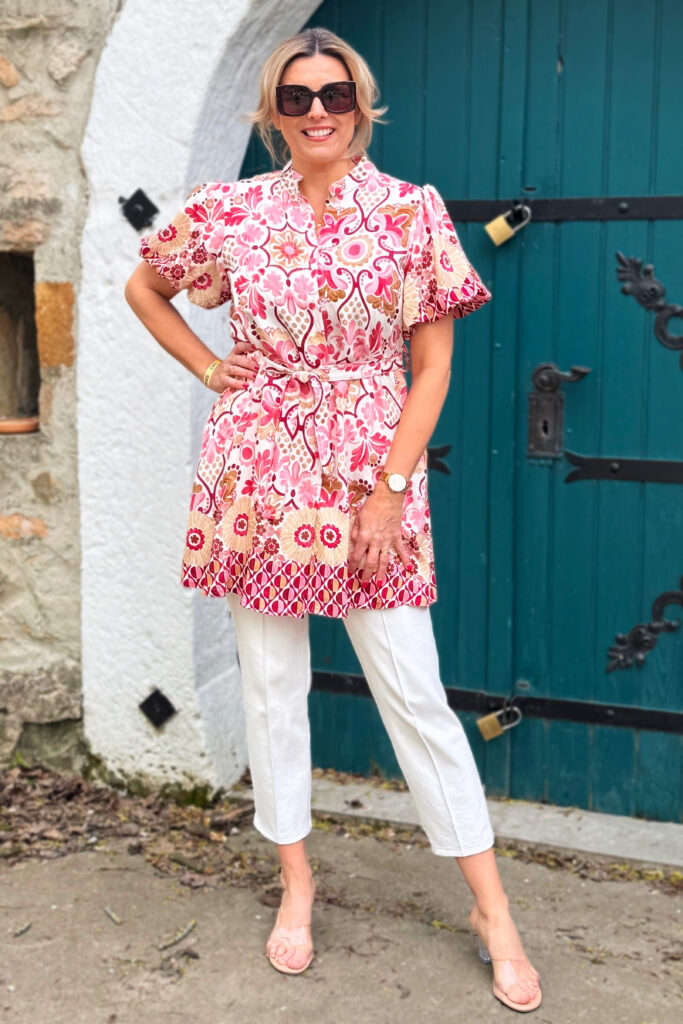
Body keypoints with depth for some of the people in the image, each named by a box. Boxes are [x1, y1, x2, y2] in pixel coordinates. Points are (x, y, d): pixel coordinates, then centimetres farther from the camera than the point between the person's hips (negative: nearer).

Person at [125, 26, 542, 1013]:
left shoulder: (413, 211, -1)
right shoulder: (229, 211, 4)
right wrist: (208, 367, 7)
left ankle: (492, 908, 12)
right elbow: (143, 286, 21)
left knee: (415, 693, -1)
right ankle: (296, 881, 27)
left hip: (373, 476, -2)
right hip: (258, 477, 2)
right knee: (271, 685, 9)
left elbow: (432, 366, -2)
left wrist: (391, 489, -9)